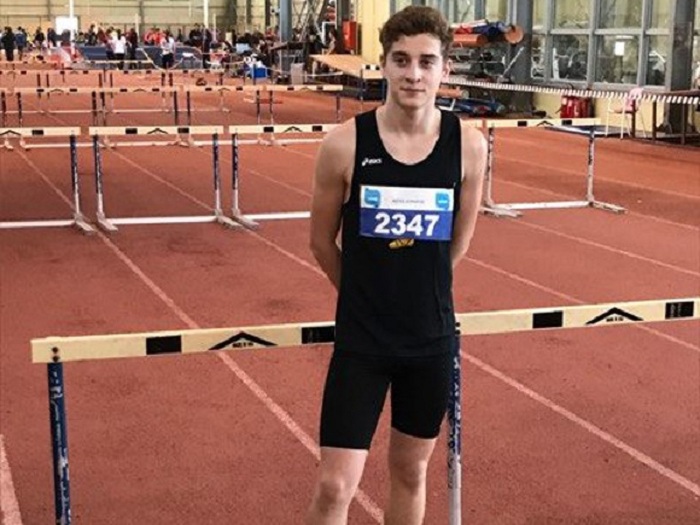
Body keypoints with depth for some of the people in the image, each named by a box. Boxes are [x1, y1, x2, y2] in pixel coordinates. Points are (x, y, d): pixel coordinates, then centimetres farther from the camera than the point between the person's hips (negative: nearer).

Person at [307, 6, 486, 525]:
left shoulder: (469, 145, -7)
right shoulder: (345, 143, -13)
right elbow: (322, 240, 1)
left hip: (432, 340, 2)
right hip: (360, 341, -2)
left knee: (410, 472, 18)